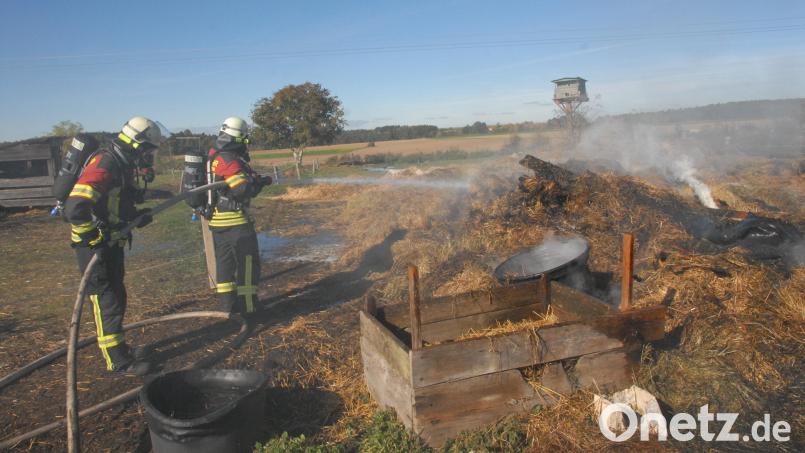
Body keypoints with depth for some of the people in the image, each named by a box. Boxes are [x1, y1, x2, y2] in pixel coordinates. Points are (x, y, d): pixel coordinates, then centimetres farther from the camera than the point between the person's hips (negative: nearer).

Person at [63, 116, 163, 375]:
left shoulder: (124, 165, 8)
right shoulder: (105, 165, -23)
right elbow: (75, 208, -33)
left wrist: (138, 216, 4)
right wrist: (93, 238, -22)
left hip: (112, 244, 9)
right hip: (93, 246, -9)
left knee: (117, 297, 18)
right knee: (106, 302, -2)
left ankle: (114, 345, 34)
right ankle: (119, 362, 6)